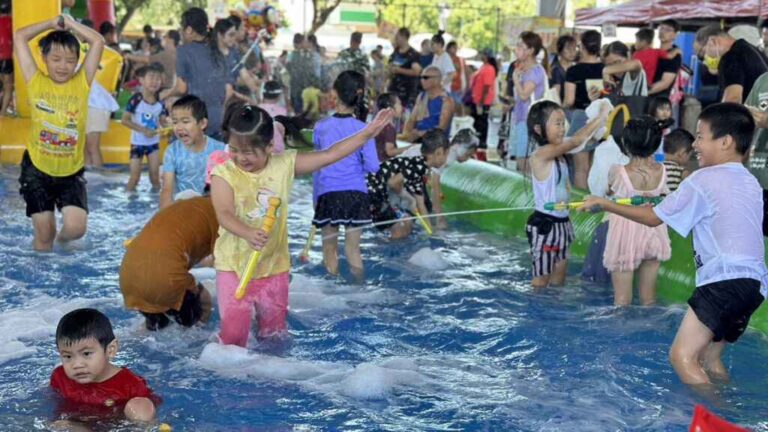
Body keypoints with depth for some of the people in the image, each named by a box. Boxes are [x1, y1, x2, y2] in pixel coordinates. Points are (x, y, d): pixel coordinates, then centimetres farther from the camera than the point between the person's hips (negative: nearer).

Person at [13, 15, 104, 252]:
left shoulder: (82, 83, -4)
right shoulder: (36, 82, -4)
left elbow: (98, 42, -9)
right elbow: (19, 37, -4)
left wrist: (69, 23, -3)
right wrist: (52, 23, 1)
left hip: (71, 172, 0)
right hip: (36, 170, 0)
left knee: (76, 228, -13)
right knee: (44, 234, 4)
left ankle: (62, 239, 23)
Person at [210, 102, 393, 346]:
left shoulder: (284, 165, -3)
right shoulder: (223, 175, -11)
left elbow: (329, 156, -2)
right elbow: (224, 215, -25)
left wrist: (368, 133, -6)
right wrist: (248, 233, -45)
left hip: (274, 266, 3)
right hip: (235, 266, -3)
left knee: (274, 332, 16)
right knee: (233, 333, -5)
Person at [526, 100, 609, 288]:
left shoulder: (558, 153, 8)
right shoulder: (541, 154, -19)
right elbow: (576, 141, -28)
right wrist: (601, 117, -27)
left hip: (562, 223, 9)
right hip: (544, 225, -8)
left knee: (558, 280, 14)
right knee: (541, 281, 2)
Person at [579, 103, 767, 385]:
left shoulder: (703, 180, -5)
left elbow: (653, 218, 0)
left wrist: (605, 204, 10)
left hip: (724, 281, -9)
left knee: (683, 356, -13)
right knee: (708, 357, 19)